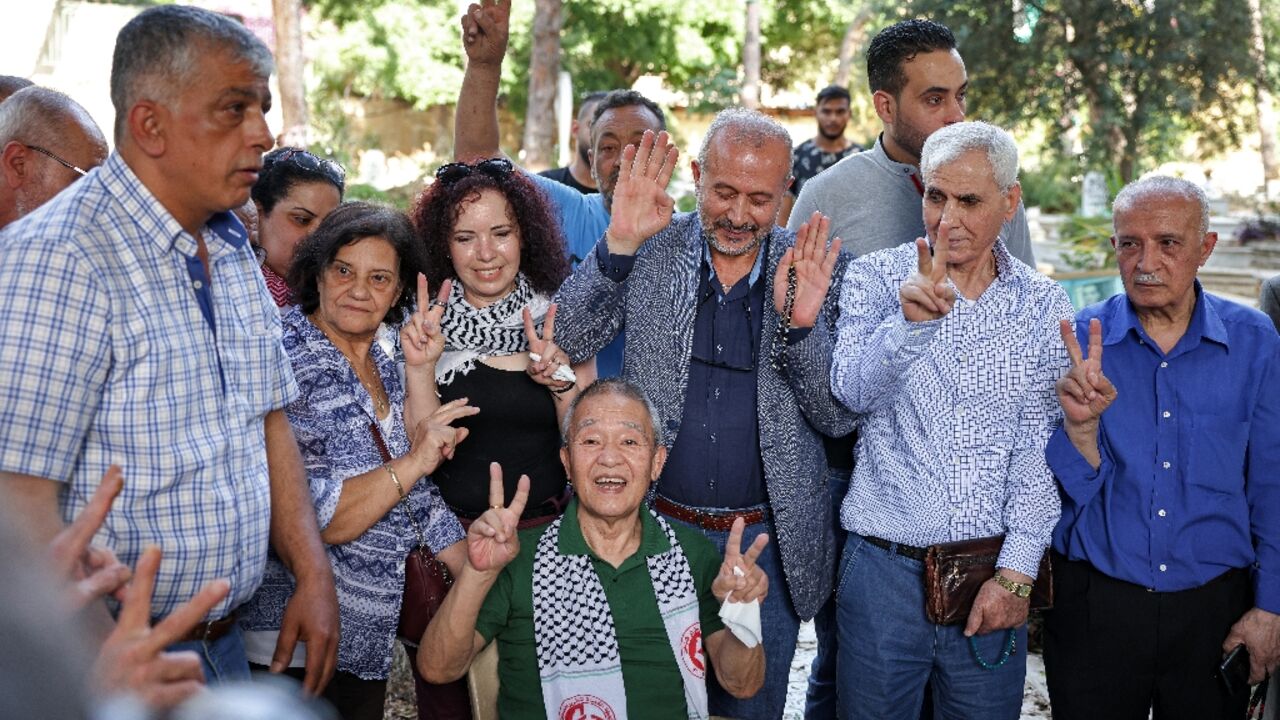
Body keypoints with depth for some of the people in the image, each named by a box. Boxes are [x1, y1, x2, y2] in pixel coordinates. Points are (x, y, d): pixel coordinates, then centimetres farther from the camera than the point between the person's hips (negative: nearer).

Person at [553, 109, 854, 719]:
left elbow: (838, 417, -4)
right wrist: (618, 245, -24)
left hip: (766, 541, 1)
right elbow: (565, 341, -12)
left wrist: (801, 325, -22)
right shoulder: (650, 250, -3)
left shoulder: (814, 269, -2)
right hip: (652, 529, 0)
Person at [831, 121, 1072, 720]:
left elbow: (1039, 450, -1)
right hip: (884, 565, -1)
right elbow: (853, 391, -17)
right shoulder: (875, 278, -1)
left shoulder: (1043, 305, 2)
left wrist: (1015, 571, -7)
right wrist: (909, 321, -35)